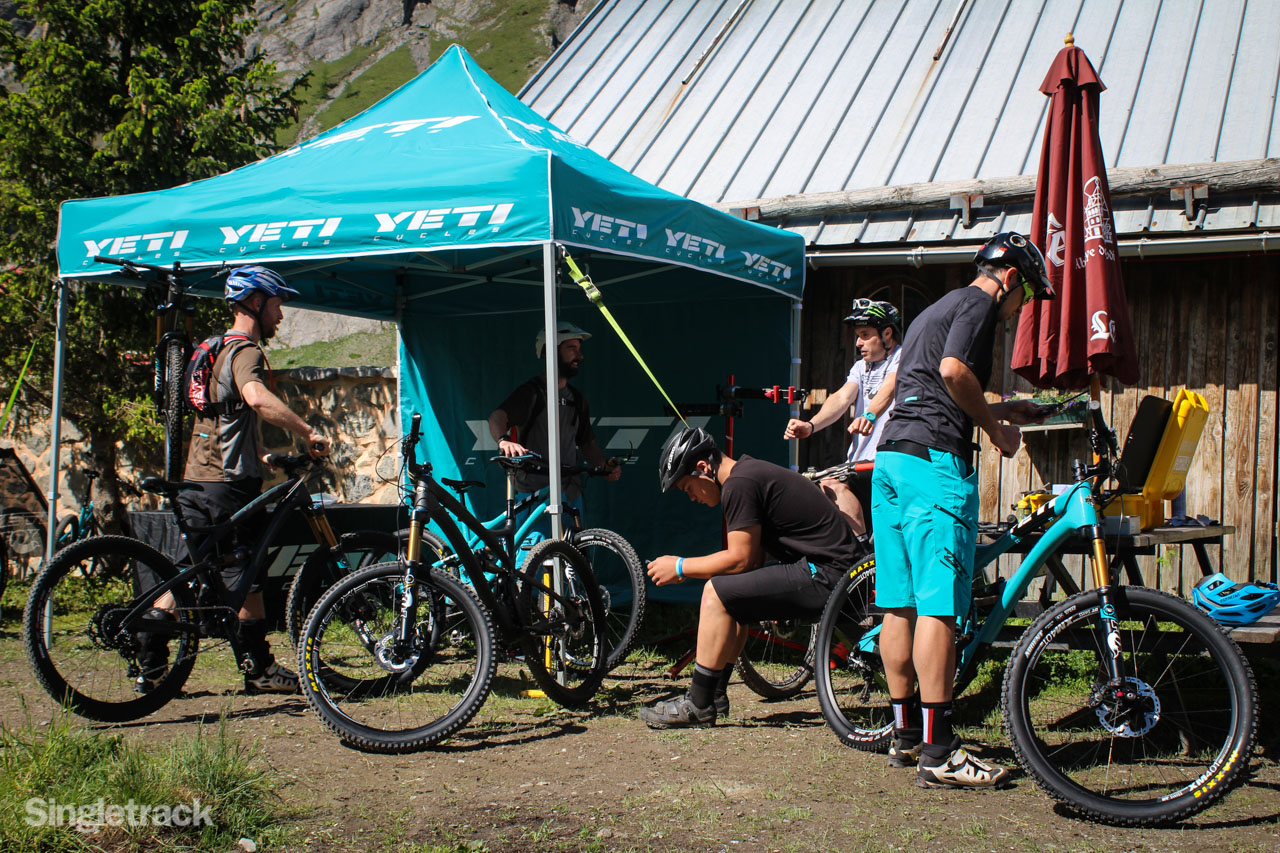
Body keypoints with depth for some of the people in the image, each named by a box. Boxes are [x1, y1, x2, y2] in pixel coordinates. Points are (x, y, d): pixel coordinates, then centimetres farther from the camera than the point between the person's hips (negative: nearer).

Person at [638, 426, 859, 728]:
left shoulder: (739, 485, -14)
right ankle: (714, 696, 21)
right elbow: (753, 558, 18)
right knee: (733, 599, 18)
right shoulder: (750, 471, 17)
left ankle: (699, 706, -3)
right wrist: (687, 568, 11)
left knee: (717, 592, -11)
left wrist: (681, 567, -4)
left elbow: (740, 559, -15)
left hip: (823, 576, -11)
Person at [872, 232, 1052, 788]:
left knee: (899, 605, 11)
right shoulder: (979, 302, 0)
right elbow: (954, 370, -18)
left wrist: (1003, 410, 33)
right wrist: (997, 427, -5)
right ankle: (938, 753, -7)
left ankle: (905, 736, 18)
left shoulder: (934, 310, 29)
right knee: (938, 608, -9)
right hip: (934, 460, -10)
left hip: (890, 457, 10)